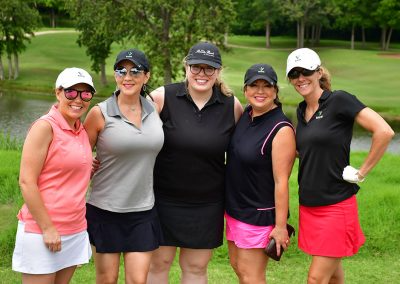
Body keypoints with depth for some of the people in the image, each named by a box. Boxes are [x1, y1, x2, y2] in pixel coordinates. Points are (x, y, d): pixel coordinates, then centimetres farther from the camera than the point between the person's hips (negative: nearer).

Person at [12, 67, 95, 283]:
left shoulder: (81, 130, 9)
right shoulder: (45, 127, -12)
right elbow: (26, 182, -15)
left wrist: (90, 170, 1)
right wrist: (47, 228, -17)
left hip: (75, 230, 7)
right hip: (42, 231, -7)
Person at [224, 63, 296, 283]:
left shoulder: (281, 130, -21)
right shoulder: (245, 114, 1)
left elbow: (281, 181, -22)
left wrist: (280, 226, -21)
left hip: (259, 214, -8)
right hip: (234, 208, 8)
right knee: (237, 266, 21)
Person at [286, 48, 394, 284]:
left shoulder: (339, 100, -13)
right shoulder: (302, 110, 9)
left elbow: (384, 132, -21)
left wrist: (361, 172, -15)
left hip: (336, 205, -7)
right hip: (308, 205, 7)